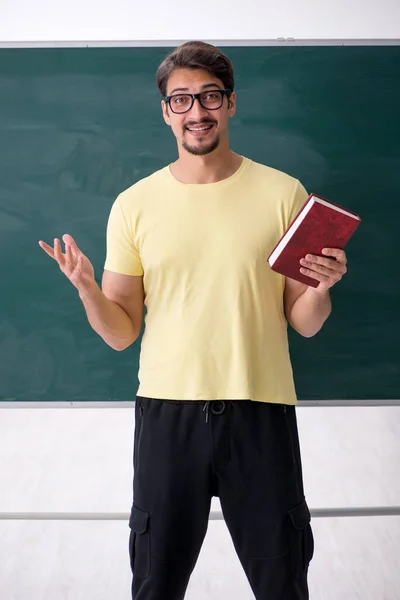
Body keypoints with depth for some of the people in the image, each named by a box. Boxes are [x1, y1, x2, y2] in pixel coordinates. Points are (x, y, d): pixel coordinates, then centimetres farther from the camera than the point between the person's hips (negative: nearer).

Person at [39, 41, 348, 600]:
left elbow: (305, 324, 4)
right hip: (166, 411, 1)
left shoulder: (283, 193, 0)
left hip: (261, 411, 0)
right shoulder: (134, 205, 2)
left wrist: (321, 289, -17)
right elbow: (121, 333, 4)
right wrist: (86, 288, -14)